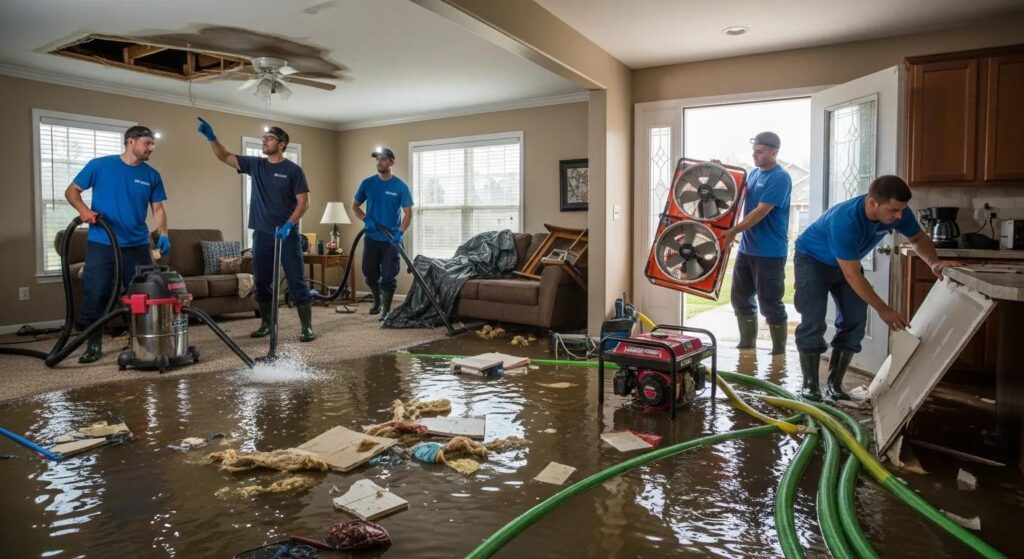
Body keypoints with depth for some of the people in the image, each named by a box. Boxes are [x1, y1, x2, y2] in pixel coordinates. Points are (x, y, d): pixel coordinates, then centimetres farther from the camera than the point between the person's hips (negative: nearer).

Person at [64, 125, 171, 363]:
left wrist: (163, 234, -10)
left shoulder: (152, 175, 6)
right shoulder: (99, 165, -2)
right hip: (101, 244, -2)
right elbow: (71, 191, 4)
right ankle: (94, 344, 13)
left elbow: (158, 208, 6)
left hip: (137, 246, 3)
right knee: (95, 294, 0)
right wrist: (84, 210, -16)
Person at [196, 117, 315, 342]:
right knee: (262, 283, 10)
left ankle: (307, 327, -1)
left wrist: (288, 224, -20)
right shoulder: (254, 164, 10)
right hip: (262, 234, 5)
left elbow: (304, 202, -8)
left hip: (287, 235, -5)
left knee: (296, 282, -4)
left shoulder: (293, 170, -4)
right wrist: (211, 137, -8)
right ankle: (266, 324, 22)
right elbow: (225, 157, 8)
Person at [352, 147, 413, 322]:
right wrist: (365, 219, -10)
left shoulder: (401, 186, -6)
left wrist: (400, 232, -21)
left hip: (391, 239, -3)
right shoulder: (367, 183, 2)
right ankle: (377, 300, 36)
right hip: (371, 237, 3)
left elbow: (408, 213, -6)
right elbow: (355, 206, 10)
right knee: (369, 274, 12)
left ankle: (386, 310, 11)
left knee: (388, 276, -1)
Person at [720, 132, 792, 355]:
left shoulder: (780, 178, -13)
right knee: (741, 299, 12)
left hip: (770, 252, -8)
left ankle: (779, 351, 12)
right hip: (747, 248, 8)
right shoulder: (754, 174, 12)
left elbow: (761, 212, -20)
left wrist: (734, 230, -23)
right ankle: (747, 344, 25)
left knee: (770, 303, -1)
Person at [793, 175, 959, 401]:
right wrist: (883, 310, -31)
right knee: (813, 323, -15)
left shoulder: (897, 212, -21)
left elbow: (918, 238, 0)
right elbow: (853, 275, -35)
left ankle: (834, 385, 7)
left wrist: (934, 262, -20)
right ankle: (809, 386, -4)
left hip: (847, 262, 7)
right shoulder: (845, 221, -41)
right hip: (812, 260, -7)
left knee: (854, 322, -1)